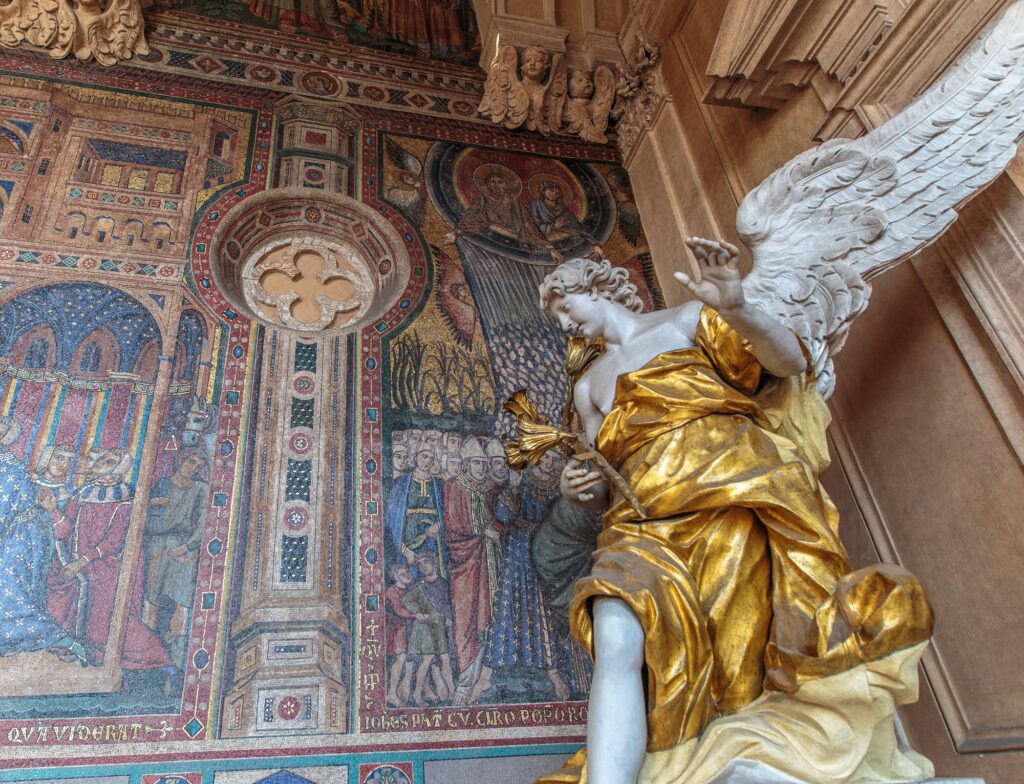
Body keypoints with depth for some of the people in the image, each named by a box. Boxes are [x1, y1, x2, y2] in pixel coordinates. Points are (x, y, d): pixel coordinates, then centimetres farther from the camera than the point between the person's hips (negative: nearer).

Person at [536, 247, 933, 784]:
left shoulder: (685, 321, 18)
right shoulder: (588, 387, 30)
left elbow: (790, 361, 5)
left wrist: (736, 309, -14)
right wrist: (584, 492, 3)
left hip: (737, 491, -1)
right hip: (649, 521, 2)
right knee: (616, 642, -27)